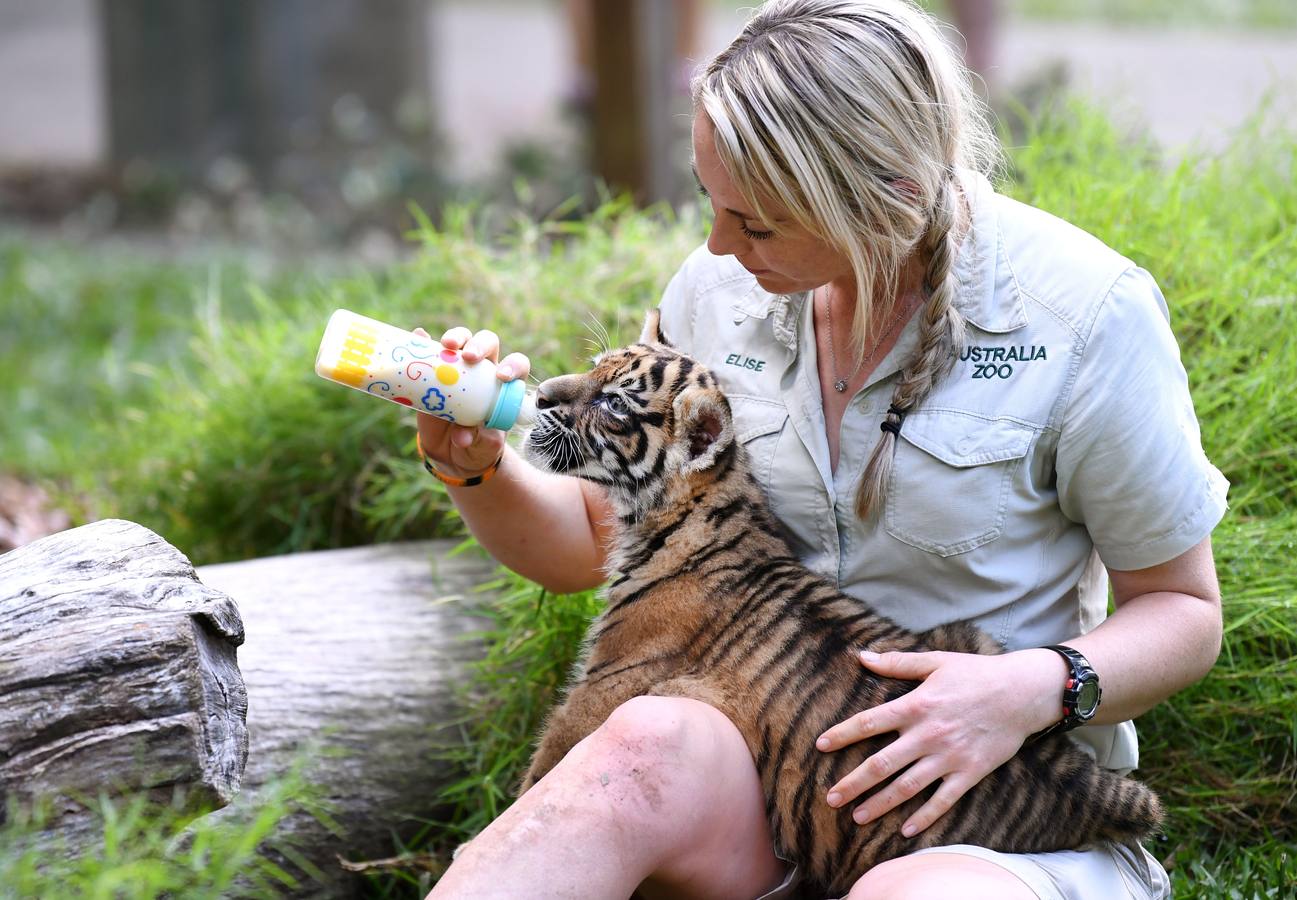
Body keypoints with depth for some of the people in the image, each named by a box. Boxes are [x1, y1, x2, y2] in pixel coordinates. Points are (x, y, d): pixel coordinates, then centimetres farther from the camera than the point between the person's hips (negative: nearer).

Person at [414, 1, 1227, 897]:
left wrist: (1037, 688, -20)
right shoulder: (720, 288, 4)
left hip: (1004, 807, -3)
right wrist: (478, 467, -5)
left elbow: (1183, 612, 0)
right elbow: (595, 539, 15)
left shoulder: (1084, 315, -10)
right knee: (651, 747, -34)